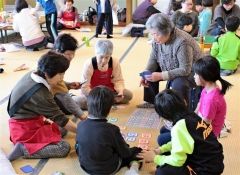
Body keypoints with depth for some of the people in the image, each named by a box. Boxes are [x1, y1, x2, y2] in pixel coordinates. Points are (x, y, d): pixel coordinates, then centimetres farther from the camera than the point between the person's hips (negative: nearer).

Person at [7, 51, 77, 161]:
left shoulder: (31, 75, -4)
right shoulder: (40, 94, -28)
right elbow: (60, 119, -19)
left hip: (24, 123, 10)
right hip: (26, 129, -9)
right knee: (64, 148, -14)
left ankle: (25, 144, 8)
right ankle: (23, 149, -15)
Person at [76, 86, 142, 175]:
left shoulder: (81, 125, -17)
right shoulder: (111, 129, -29)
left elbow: (78, 146, 2)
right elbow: (125, 153, -14)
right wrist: (133, 150, 10)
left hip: (85, 166, 4)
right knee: (135, 151, 16)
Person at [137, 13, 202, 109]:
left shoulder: (182, 42, -34)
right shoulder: (158, 39, -12)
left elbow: (185, 70, -34)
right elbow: (153, 59, -2)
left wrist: (161, 76, -36)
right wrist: (146, 73, -21)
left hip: (190, 72, -8)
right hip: (172, 70, 8)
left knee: (178, 84, -35)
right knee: (150, 72, -3)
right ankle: (151, 102, 15)